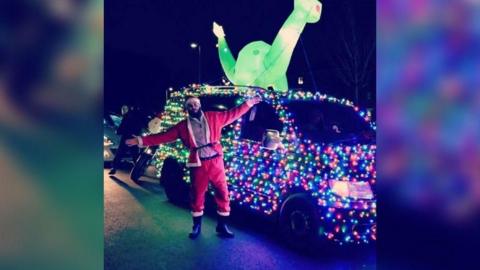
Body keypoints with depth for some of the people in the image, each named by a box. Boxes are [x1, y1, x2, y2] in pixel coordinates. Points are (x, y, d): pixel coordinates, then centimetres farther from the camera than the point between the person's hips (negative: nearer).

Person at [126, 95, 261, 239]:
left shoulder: (214, 117, 7)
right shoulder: (183, 126, 6)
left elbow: (232, 114, 11)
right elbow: (163, 136, 5)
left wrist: (248, 103, 5)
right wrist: (141, 141, 0)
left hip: (216, 161, 0)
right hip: (198, 164, 0)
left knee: (222, 192, 3)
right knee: (197, 195, 7)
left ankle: (222, 225, 18)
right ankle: (197, 226, 25)